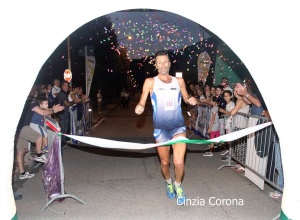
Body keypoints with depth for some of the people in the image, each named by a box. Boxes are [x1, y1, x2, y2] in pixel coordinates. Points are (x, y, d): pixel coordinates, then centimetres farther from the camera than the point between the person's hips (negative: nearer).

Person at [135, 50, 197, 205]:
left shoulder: (179, 81, 5)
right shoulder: (150, 82, -1)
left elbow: (185, 97, 19)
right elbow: (142, 101, -5)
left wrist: (190, 99, -4)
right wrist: (139, 107, -27)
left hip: (178, 126, 1)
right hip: (160, 128, 0)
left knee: (179, 162, -13)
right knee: (164, 162, 14)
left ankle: (178, 185, 21)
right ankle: (168, 183, 47)